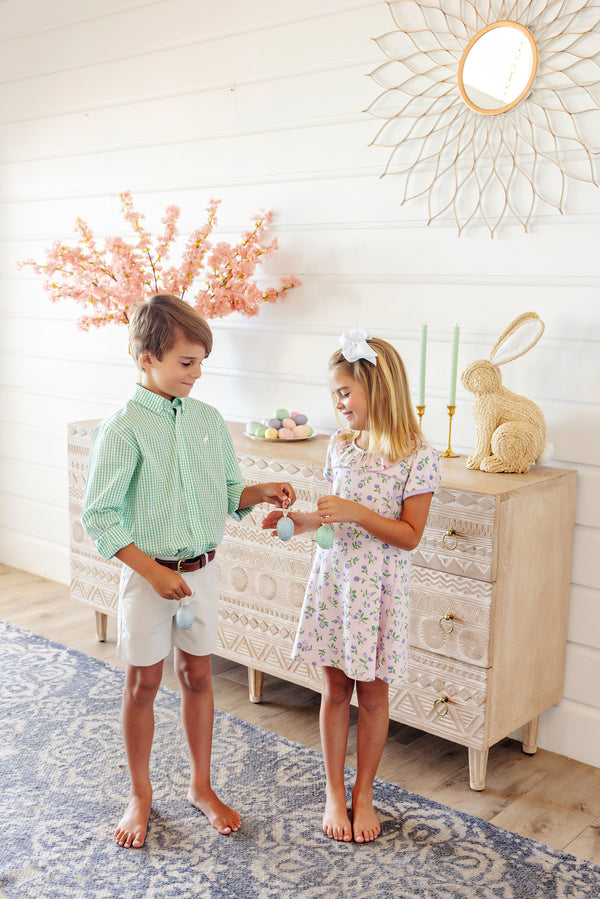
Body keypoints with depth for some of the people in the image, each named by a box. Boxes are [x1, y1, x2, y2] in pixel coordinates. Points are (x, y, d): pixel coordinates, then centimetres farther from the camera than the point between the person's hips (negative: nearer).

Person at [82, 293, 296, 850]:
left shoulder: (208, 419, 1)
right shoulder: (122, 430, -15)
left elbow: (228, 493, 10)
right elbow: (98, 517, -15)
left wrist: (261, 492, -10)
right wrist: (152, 570, -20)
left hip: (203, 570, 5)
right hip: (149, 574, -4)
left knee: (197, 677, 16)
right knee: (143, 683, 10)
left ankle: (201, 786, 33)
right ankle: (140, 795, 30)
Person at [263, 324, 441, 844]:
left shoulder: (418, 456, -14)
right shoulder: (340, 445, 3)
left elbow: (409, 536, -14)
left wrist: (354, 513, -23)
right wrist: (304, 522, -3)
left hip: (378, 590, -4)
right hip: (331, 580, 4)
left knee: (372, 694, 9)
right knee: (335, 689, 12)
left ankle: (363, 793, 28)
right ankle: (334, 793, 27)